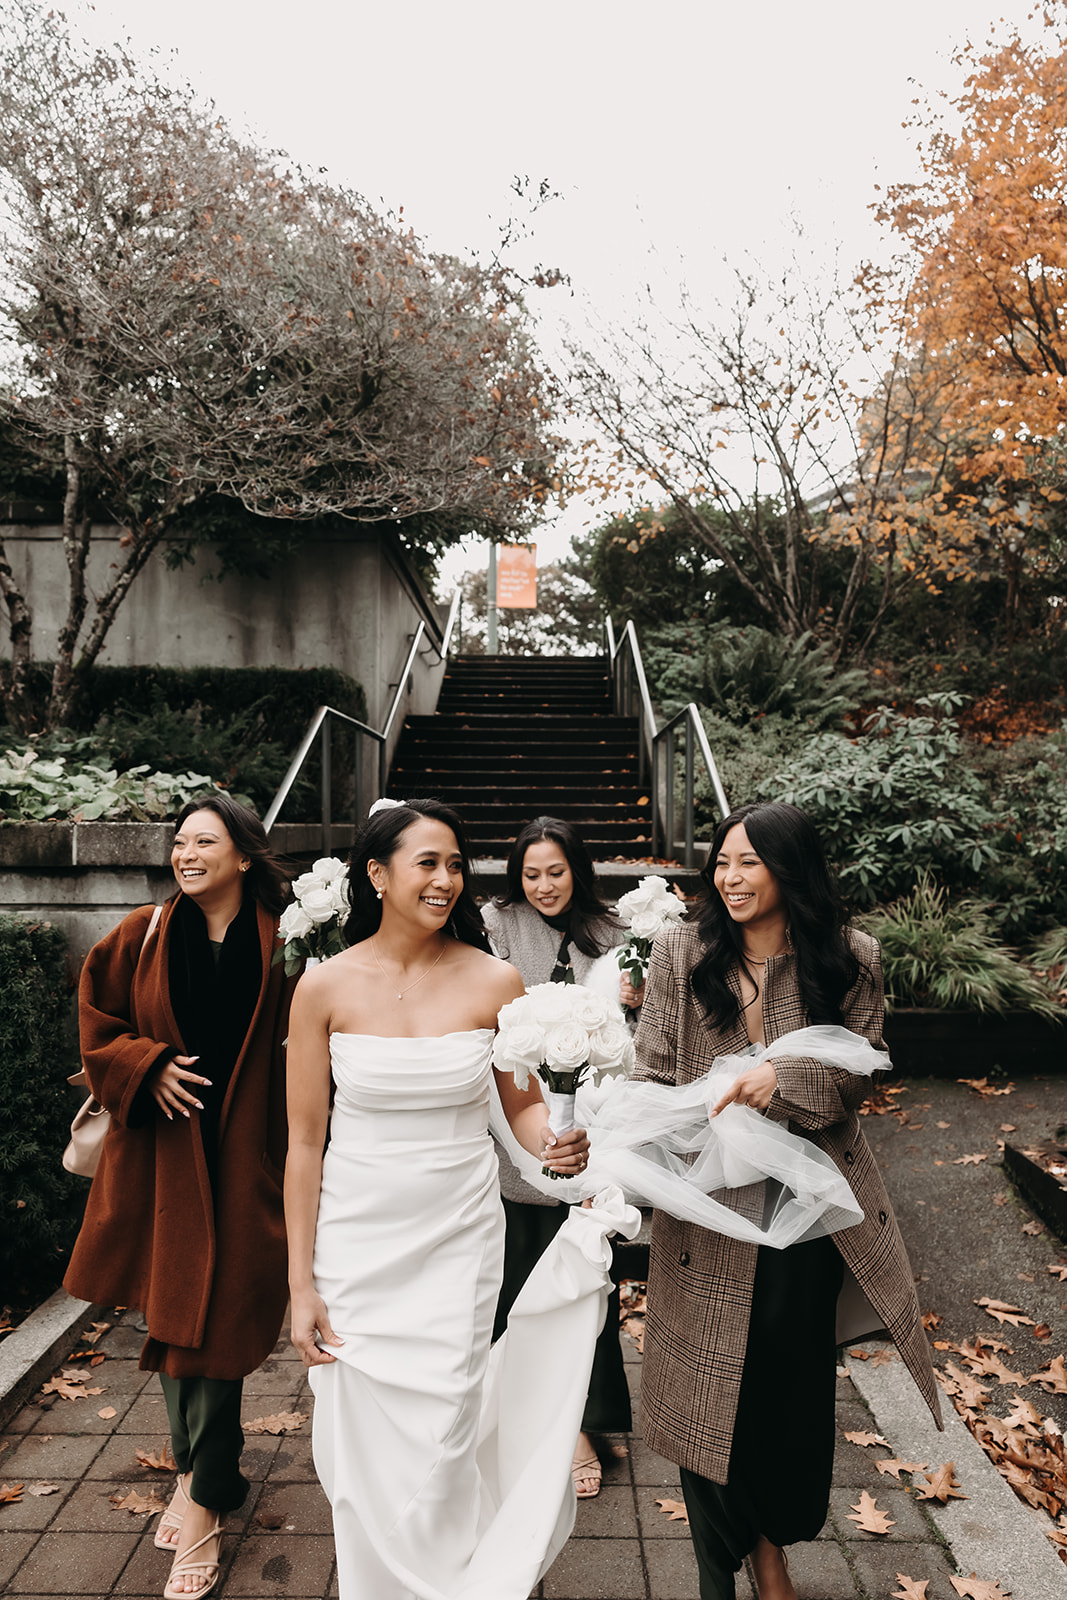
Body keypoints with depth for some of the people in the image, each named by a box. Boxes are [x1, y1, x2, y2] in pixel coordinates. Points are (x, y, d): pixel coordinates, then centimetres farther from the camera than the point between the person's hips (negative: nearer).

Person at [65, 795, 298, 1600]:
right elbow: (97, 1020, 7)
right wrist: (147, 1067, -8)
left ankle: (203, 1490, 25)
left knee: (211, 1320, 4)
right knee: (173, 1313, 16)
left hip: (243, 1156, -3)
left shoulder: (279, 944, -8)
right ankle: (208, 1468, 38)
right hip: (162, 1154, 3)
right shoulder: (144, 936, -2)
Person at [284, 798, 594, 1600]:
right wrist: (301, 1285, -2)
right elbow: (305, 1142, -3)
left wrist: (554, 1142, -20)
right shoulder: (326, 986, -9)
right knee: (363, 1453, 12)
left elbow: (523, 1103, 3)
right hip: (355, 1241, 0)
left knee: (437, 1451, 7)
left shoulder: (495, 980, -9)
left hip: (460, 1240, 0)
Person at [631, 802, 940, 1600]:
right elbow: (653, 1081, -6)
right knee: (711, 1390, 9)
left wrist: (783, 1079, -22)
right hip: (709, 1207, -1)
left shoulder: (849, 959, -4)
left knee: (799, 1381, 17)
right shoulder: (681, 954, -6)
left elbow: (856, 1078, -3)